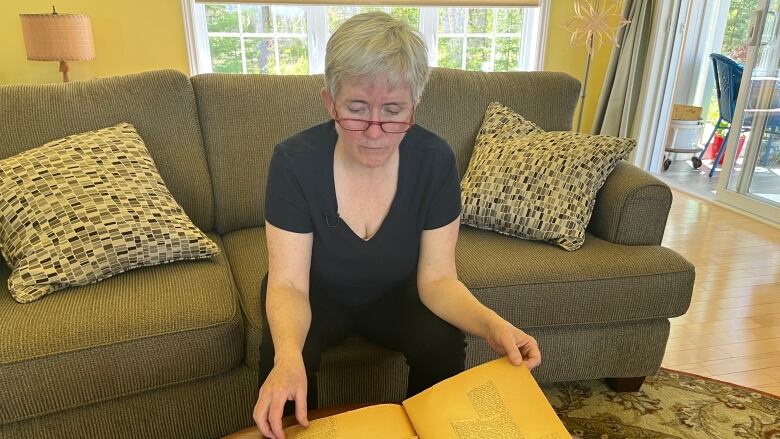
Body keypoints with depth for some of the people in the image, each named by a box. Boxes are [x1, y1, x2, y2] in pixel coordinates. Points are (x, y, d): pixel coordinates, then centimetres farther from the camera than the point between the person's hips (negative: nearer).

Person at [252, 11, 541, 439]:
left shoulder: (435, 160, -20)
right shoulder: (295, 161, -25)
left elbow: (437, 279, -18)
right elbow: (288, 283, -25)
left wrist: (490, 324, -38)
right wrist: (288, 355, -45)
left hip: (394, 294, 2)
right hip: (316, 295, -1)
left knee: (445, 344, -23)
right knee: (284, 361, -28)